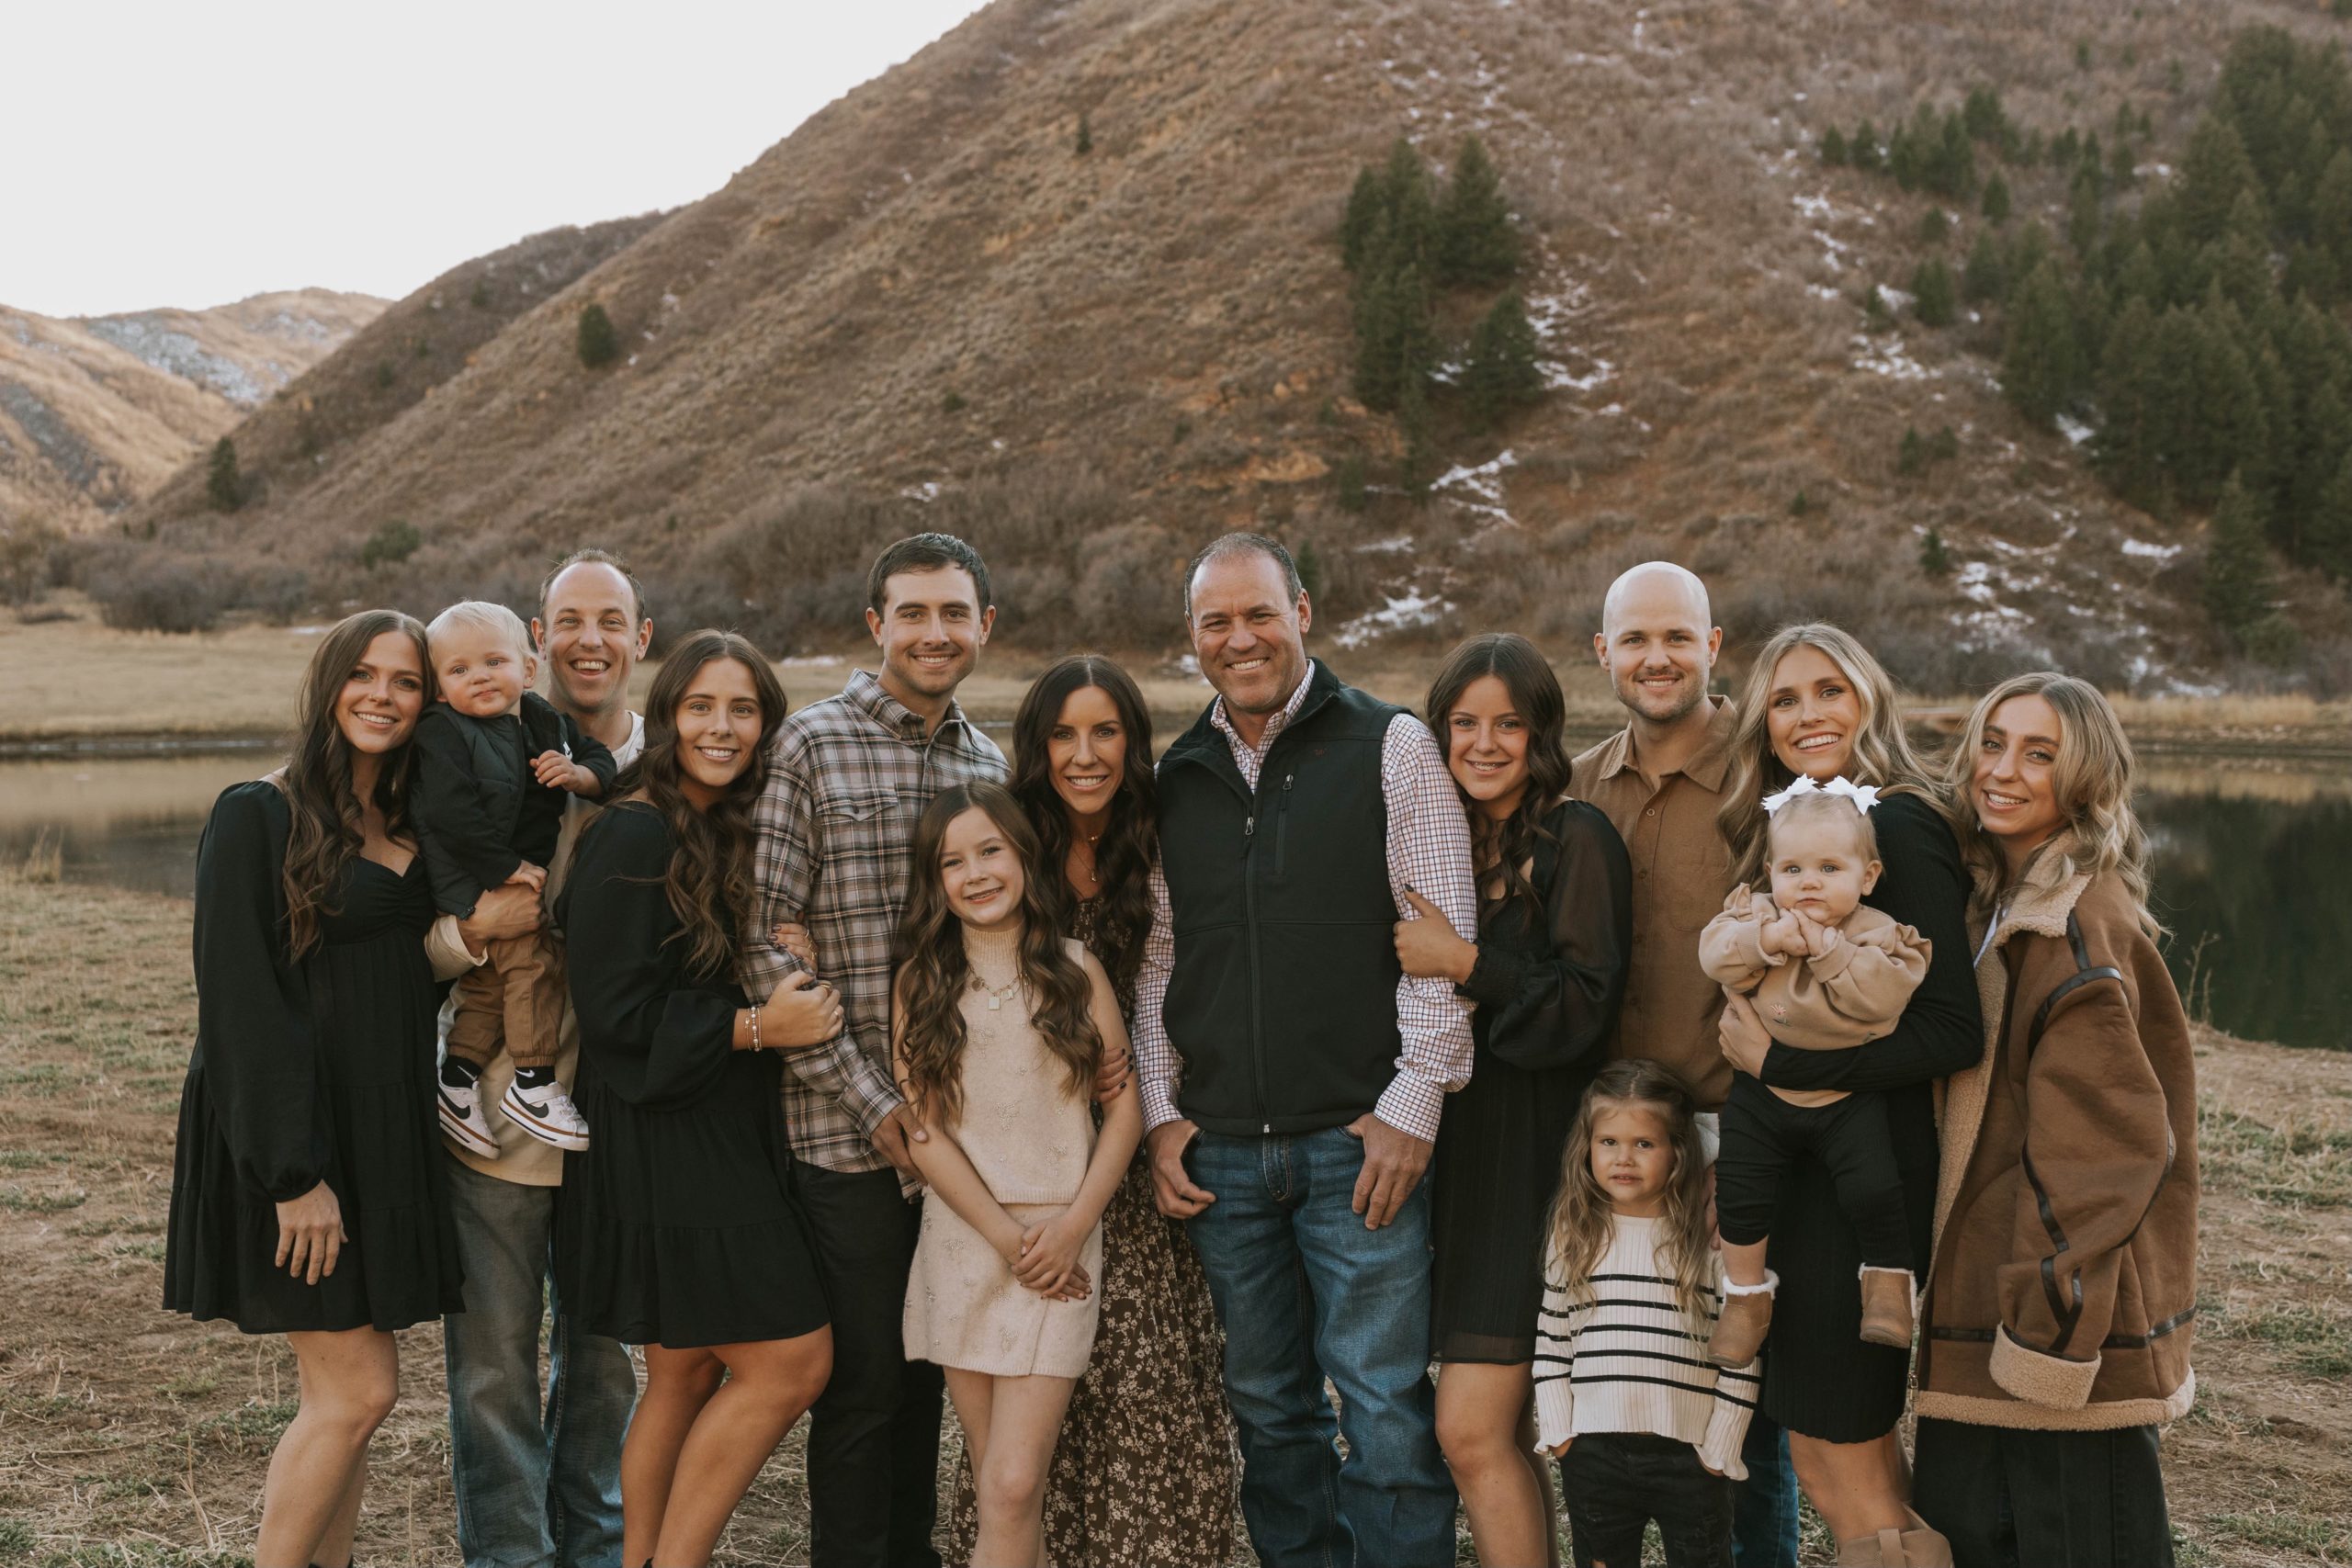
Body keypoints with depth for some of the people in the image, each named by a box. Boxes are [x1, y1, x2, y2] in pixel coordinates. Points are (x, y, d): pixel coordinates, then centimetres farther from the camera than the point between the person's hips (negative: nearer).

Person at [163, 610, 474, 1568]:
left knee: (342, 1394, 9)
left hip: (386, 1136, 7)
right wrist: (294, 1173, -19)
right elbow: (240, 1002, -14)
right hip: (294, 1138, -7)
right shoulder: (259, 817, -9)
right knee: (359, 1387, -8)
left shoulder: (413, 832, 12)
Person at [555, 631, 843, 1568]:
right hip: (660, 1136, -9)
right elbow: (614, 1013, -18)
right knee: (792, 1360, -7)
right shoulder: (635, 837, -14)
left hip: (724, 1138, 9)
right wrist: (752, 1026, -18)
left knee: (686, 1377, 12)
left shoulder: (733, 834, 12)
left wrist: (795, 1003, 6)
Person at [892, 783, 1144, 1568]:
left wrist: (1074, 1225, -9)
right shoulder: (920, 983, 5)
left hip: (1059, 1245, -1)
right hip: (962, 1244, 1)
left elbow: (1124, 1110, 3)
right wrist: (1007, 1238, -8)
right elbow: (920, 1126, -1)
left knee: (1014, 1486, -11)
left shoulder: (1076, 972, 4)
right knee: (1001, 1488, 5)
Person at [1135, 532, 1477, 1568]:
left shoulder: (1392, 746, 0)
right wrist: (1163, 1112, 7)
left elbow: (1444, 939, -5)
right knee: (1267, 1407, 13)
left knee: (1383, 1400, -2)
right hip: (1221, 1150, 4)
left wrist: (1411, 1107, -10)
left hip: (1358, 1139, -4)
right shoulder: (1176, 777, 13)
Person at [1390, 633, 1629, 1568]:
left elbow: (1586, 1008, -14)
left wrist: (1466, 964, -19)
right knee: (1506, 1433, 11)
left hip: (1534, 1159, -7)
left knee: (1472, 1432, -11)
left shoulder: (1575, 840, -7)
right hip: (1456, 1150, 7)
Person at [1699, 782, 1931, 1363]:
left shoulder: (1879, 934, -11)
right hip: (1762, 1091, 3)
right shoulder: (1756, 912, -3)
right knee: (1739, 1190, 2)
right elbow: (1714, 952, -15)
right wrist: (1765, 939, -30)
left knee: (1872, 1189, -16)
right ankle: (1746, 1296, 22)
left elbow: (1883, 992, -26)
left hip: (1849, 1099, -2)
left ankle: (1889, 1277, 11)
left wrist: (1828, 948, -30)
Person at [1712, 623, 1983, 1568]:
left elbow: (1953, 1034, -22)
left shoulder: (1898, 826, -15)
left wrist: (1780, 1062, -18)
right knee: (1832, 1453, 16)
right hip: (1798, 1169, 9)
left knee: (1843, 1469, 1)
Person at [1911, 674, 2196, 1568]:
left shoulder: (2084, 931, -16)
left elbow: (2101, 1152, -20)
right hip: (1975, 1314, 9)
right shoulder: (1999, 906, 12)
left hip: (2063, 1318, -9)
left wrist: (2048, 1312, -20)